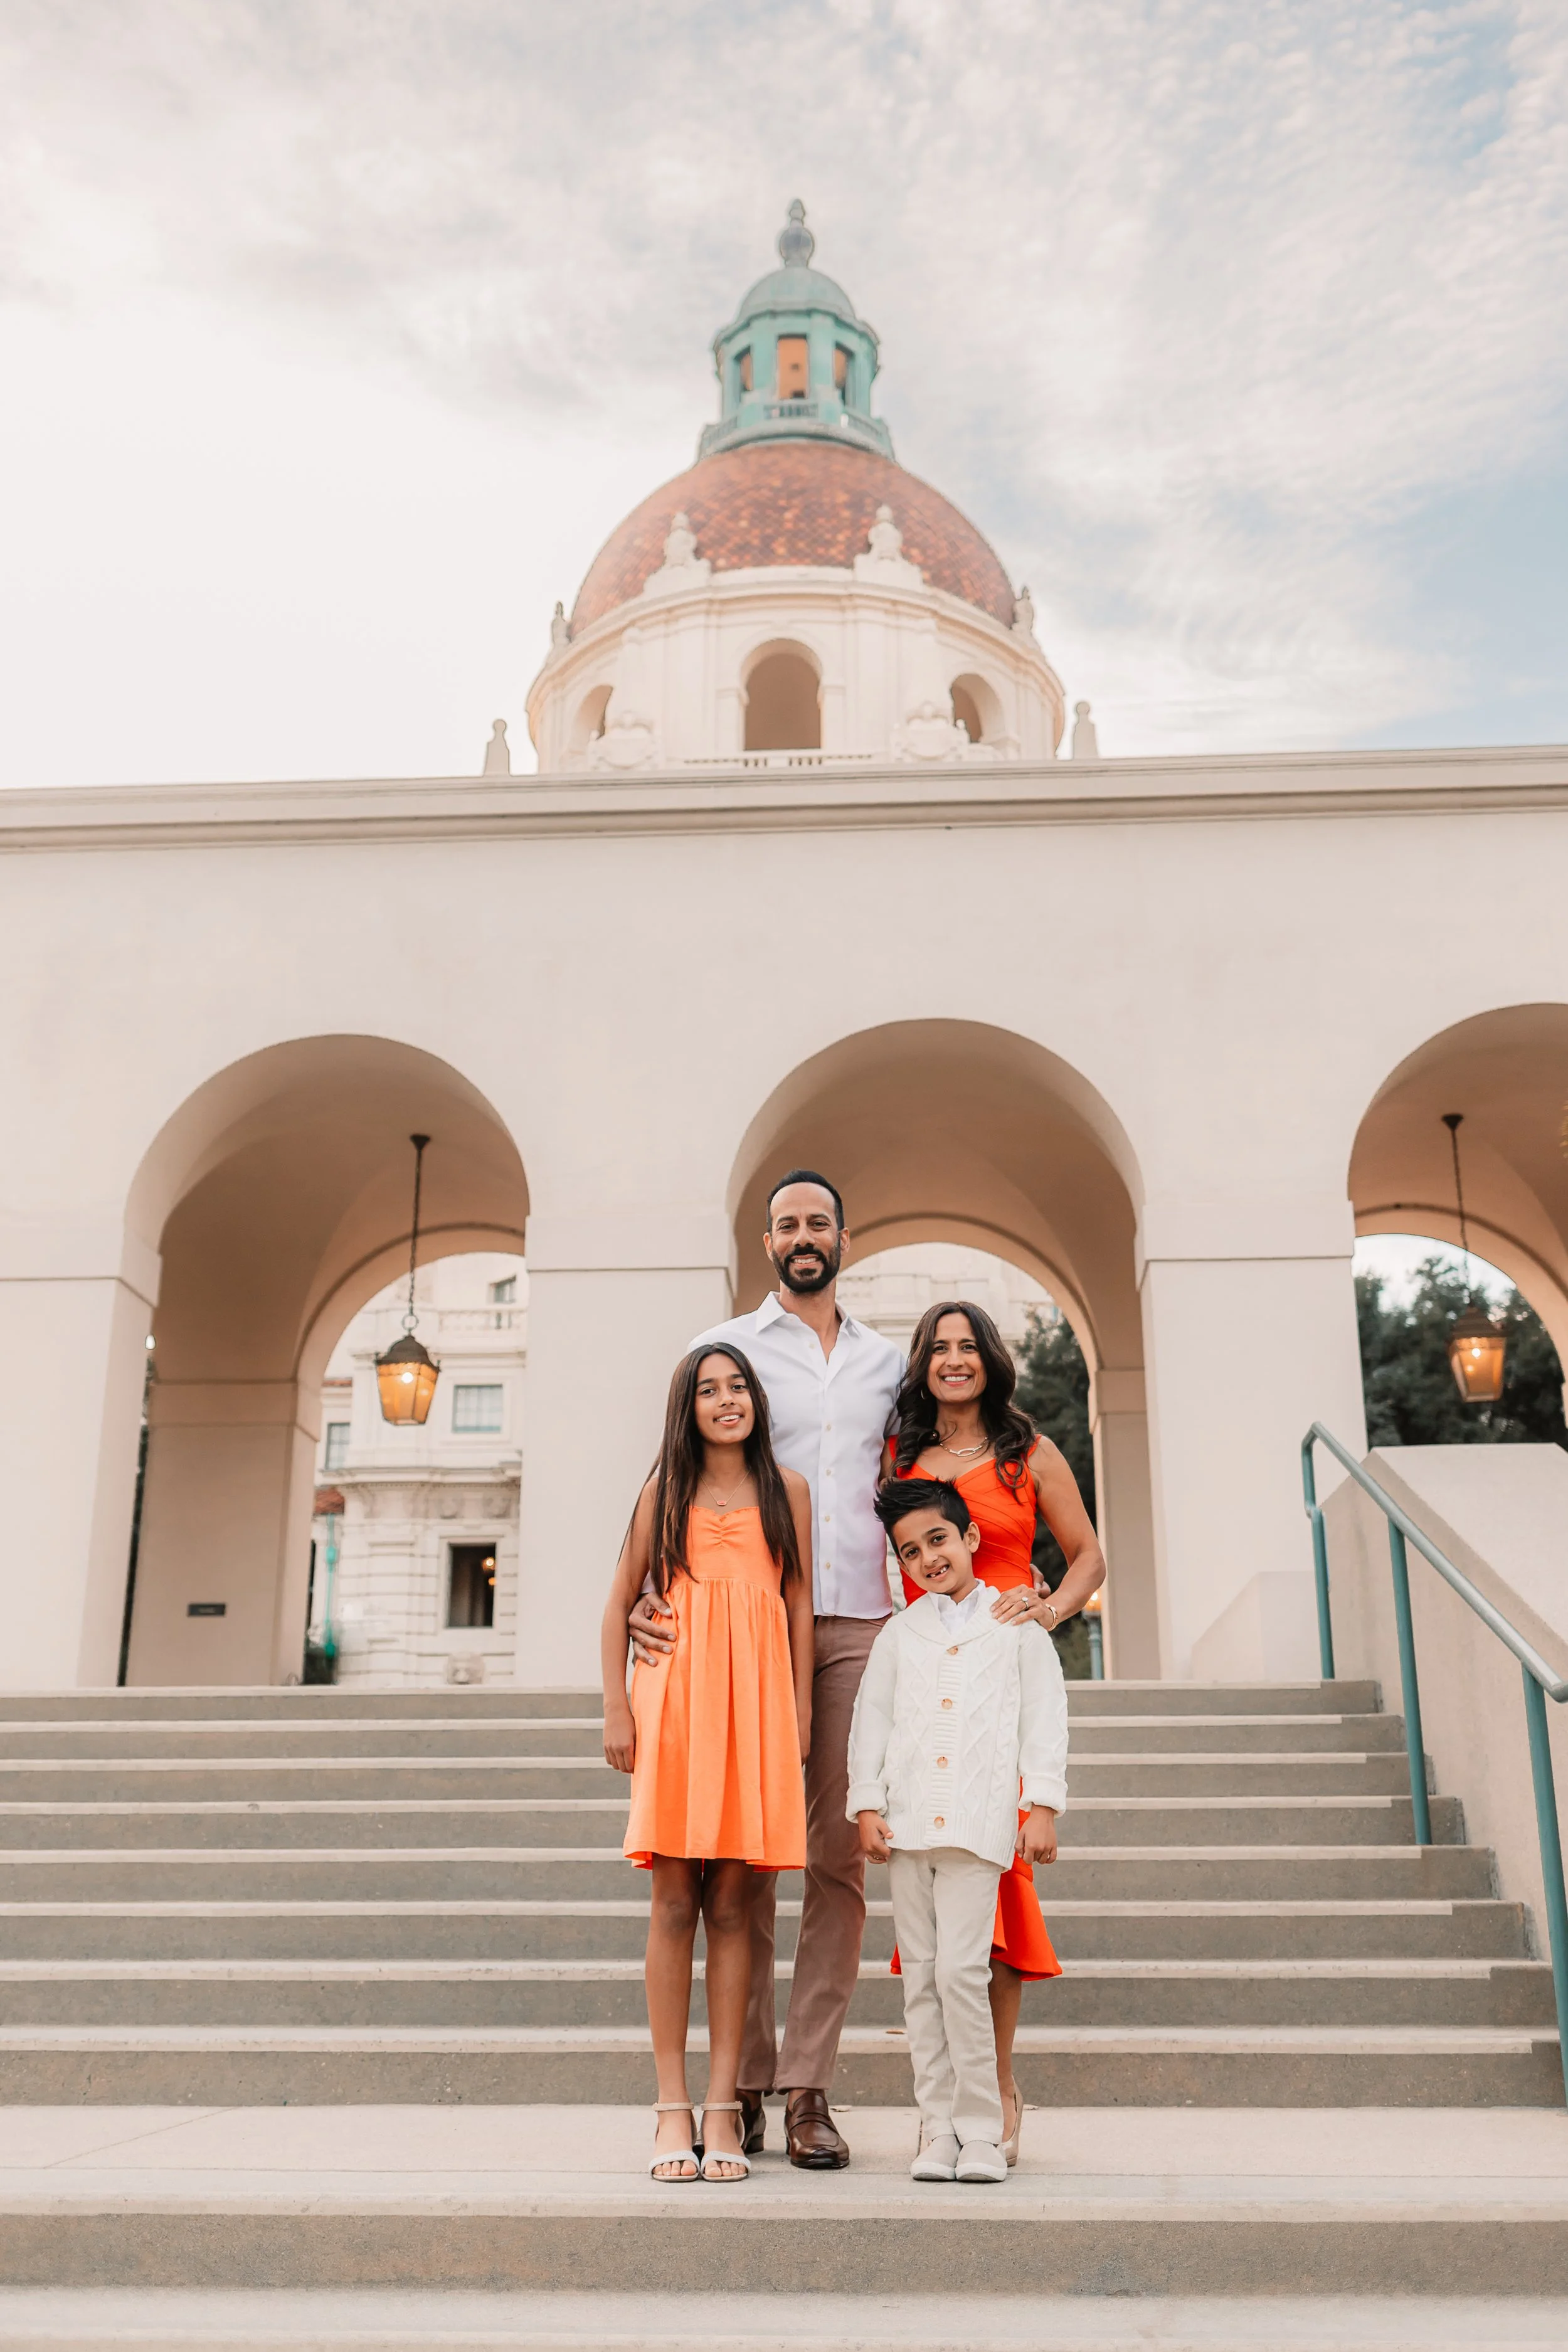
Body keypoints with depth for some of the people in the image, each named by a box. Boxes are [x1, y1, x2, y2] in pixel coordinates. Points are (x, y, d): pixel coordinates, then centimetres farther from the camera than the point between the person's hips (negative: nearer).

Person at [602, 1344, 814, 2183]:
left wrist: (801, 1711, 6)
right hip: (673, 1699, 0)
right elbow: (620, 1601, 11)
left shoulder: (785, 1490, 11)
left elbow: (800, 1603, 11)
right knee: (674, 1903, -1)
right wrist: (617, 1707, 3)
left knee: (730, 1906, 2)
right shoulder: (664, 1492, 10)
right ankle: (673, 2107, 6)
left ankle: (722, 2106, 8)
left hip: (754, 1703, 0)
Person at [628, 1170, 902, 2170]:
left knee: (839, 1856, 0)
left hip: (858, 1622, 2)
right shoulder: (727, 1348, 9)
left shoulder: (887, 1361, 18)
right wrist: (647, 1590, -11)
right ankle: (746, 2084, 10)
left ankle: (810, 2088, 7)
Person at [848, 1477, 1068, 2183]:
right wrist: (867, 1804, 4)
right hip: (908, 1822, 3)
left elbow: (1045, 1718, 5)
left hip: (978, 1825, -3)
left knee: (961, 1971, -11)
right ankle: (937, 2130, 13)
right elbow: (870, 1721, 13)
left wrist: (1043, 1805, -2)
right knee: (921, 1978, 5)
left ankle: (980, 2131, 2)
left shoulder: (1016, 1626, 8)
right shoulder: (898, 1635, 15)